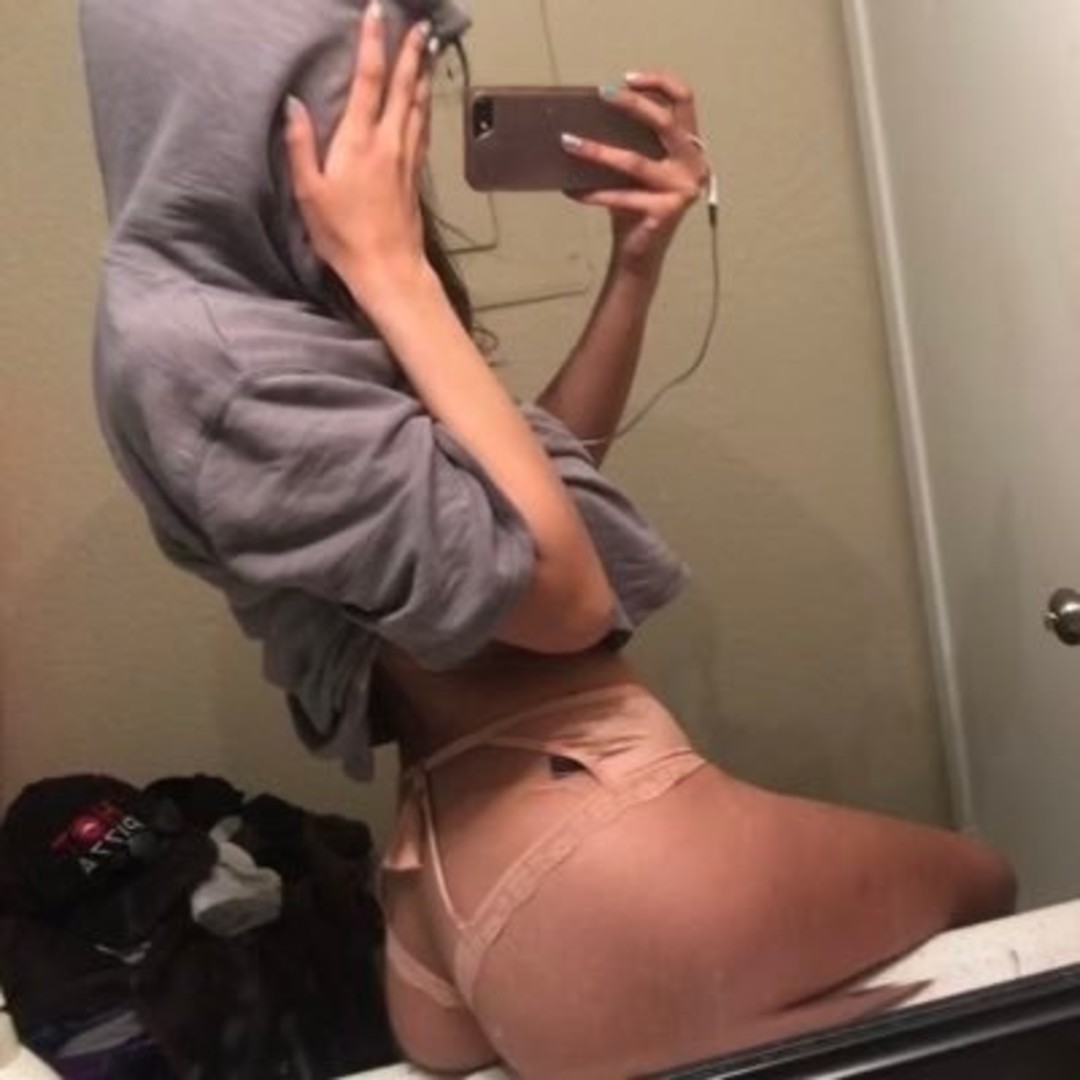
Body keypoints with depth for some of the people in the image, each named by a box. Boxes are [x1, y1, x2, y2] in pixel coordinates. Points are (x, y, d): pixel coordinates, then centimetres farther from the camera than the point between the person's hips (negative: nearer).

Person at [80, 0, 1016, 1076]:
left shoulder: (264, 305, 9)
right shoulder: (189, 347, -19)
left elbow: (542, 471, 16)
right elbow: (561, 589, -22)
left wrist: (636, 261, 4)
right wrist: (394, 270, -18)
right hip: (575, 859, -9)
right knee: (974, 886, 18)